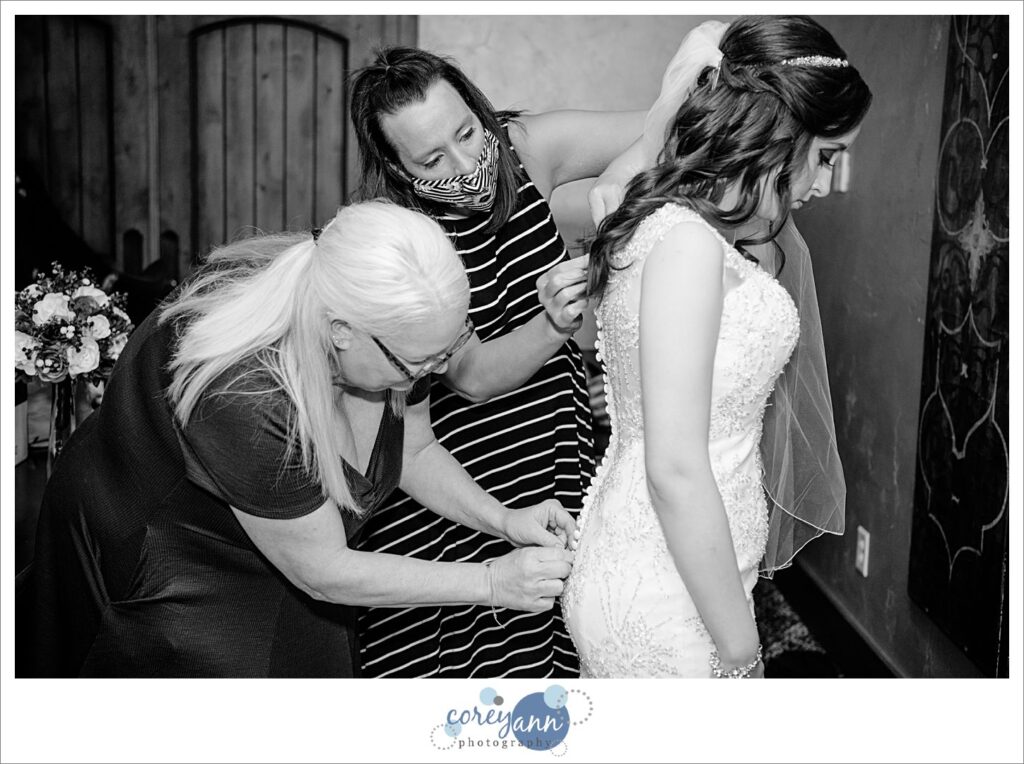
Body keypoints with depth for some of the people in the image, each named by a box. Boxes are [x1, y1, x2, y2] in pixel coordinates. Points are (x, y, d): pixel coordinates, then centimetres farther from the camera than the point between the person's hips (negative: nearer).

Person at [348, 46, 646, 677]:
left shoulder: (527, 149, -11)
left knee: (553, 637, 13)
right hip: (449, 484, -3)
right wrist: (554, 323, -43)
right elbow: (474, 378, -25)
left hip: (554, 459, 4)